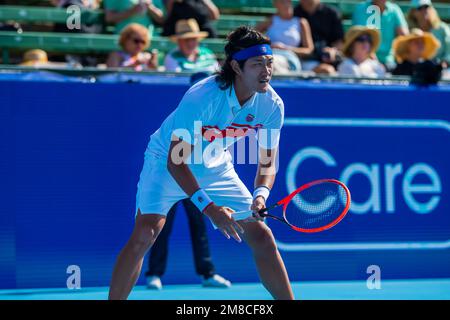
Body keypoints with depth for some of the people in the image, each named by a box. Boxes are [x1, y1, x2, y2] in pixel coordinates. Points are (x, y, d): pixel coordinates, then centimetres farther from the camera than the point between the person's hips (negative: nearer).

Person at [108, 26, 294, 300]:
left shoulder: (272, 105, -18)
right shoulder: (201, 98, -34)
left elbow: (267, 163, -6)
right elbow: (176, 162, -31)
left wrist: (261, 195, -28)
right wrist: (209, 208, -38)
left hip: (217, 168, 5)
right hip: (168, 162, -5)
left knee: (261, 236, -3)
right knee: (144, 235, -21)